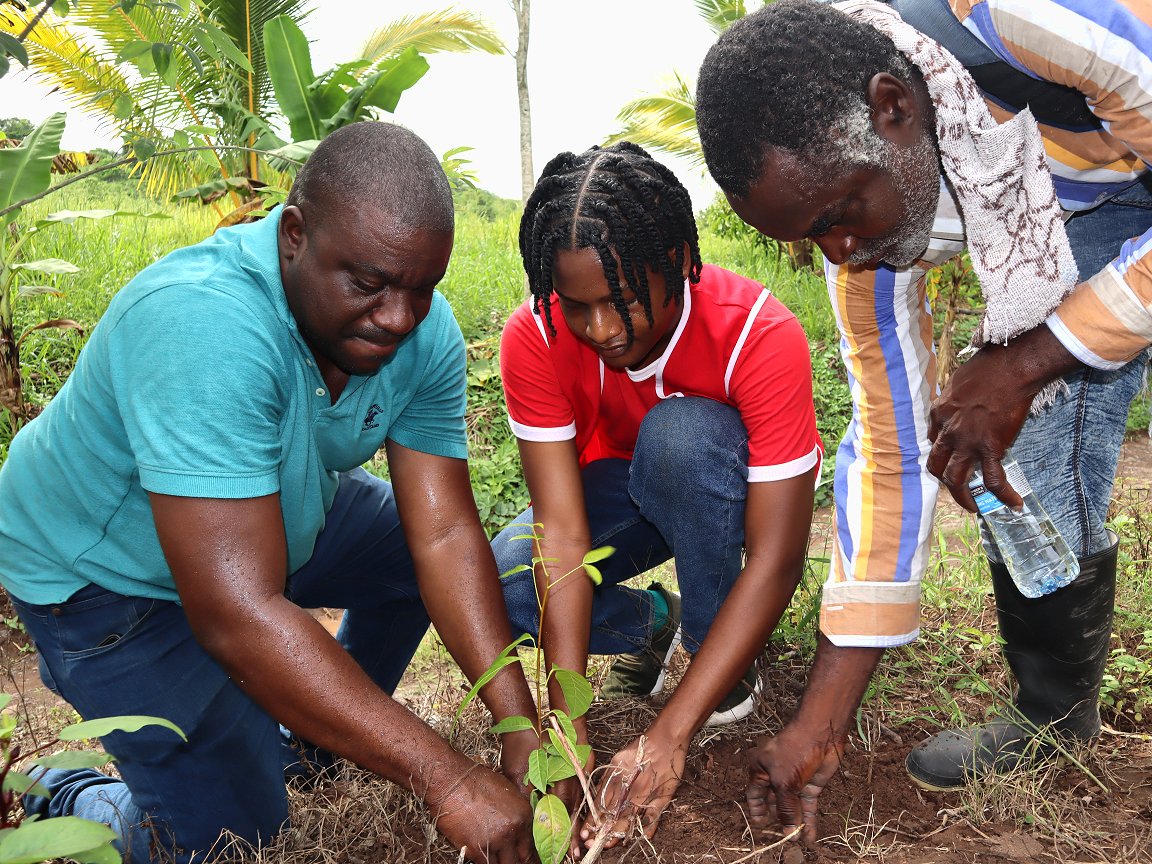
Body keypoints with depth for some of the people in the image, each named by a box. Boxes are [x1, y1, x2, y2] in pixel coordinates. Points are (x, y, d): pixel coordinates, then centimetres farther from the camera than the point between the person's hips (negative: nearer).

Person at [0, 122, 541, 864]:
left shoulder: (425, 330, -19)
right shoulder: (204, 324, -39)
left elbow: (444, 535, -18)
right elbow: (238, 617, -43)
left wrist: (519, 726, -26)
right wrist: (447, 780, -42)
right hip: (109, 572, -6)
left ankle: (313, 739, 22)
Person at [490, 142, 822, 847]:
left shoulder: (759, 335, -34)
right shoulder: (535, 338, -26)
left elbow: (777, 559, -35)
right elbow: (563, 534, -29)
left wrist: (669, 737, -39)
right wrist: (568, 727, -36)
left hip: (732, 488, -2)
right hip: (619, 491, 2)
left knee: (679, 432, -37)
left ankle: (717, 652, -13)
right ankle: (654, 622, 3)